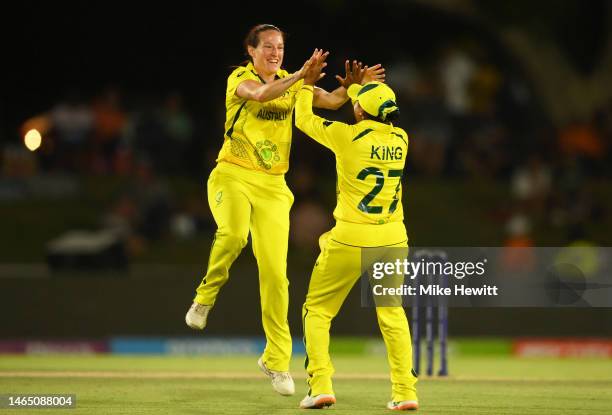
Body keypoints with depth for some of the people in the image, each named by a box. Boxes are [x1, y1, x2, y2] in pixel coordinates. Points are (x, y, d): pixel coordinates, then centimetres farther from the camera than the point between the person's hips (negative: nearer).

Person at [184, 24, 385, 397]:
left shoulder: (291, 83, 11)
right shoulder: (240, 79, -4)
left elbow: (331, 100, 1)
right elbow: (261, 94, -27)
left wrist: (352, 85, -19)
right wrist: (300, 75, -40)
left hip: (272, 185, 4)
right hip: (233, 176, -4)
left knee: (275, 272, -2)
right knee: (233, 234, -35)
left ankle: (276, 359, 8)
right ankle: (206, 296, -8)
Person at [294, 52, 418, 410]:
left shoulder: (348, 136, -11)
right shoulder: (401, 139, 1)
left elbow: (304, 120, 6)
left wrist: (308, 83, 20)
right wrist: (357, 87, 36)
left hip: (350, 241, -4)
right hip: (392, 239, 4)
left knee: (317, 310, 10)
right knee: (392, 312, 17)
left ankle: (321, 385, -4)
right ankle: (406, 391, 8)